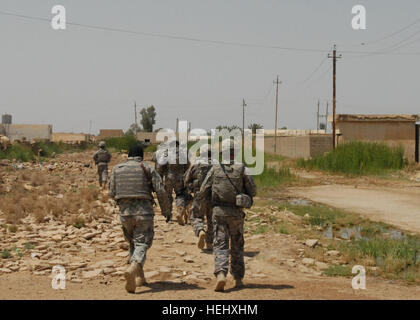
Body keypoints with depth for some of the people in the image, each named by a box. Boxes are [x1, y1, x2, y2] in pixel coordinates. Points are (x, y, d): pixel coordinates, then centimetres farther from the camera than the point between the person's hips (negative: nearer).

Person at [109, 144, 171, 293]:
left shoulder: (116, 169, 10)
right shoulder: (147, 168, 2)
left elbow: (112, 193, 10)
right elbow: (161, 191, -4)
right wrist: (167, 211, 7)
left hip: (125, 212, 3)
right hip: (143, 211, -3)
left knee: (133, 243, 21)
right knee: (142, 244, -5)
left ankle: (140, 277, 17)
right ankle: (132, 270, -32)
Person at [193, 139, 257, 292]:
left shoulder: (215, 168, -1)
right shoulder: (242, 169, -3)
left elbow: (204, 190, 3)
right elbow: (253, 190, -3)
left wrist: (197, 205, 18)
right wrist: (246, 198, 19)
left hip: (219, 212, -1)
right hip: (236, 213, 1)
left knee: (220, 245, -2)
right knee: (237, 246, 15)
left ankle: (221, 274, -24)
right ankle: (238, 279, 21)